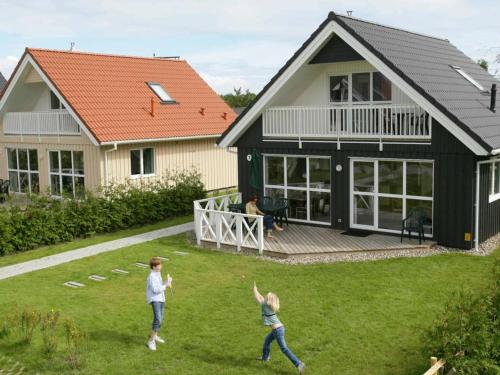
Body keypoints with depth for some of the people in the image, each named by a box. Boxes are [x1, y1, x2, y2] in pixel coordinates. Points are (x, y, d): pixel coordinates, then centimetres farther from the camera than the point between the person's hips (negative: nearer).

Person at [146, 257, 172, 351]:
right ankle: (151, 341, -12)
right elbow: (155, 290, -21)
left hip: (161, 299, 9)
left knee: (160, 320, 16)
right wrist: (166, 286, -15)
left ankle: (155, 336, 35)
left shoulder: (158, 274, 12)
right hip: (155, 300, -9)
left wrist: (167, 282, -1)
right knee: (158, 319, -19)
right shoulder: (152, 276, -16)